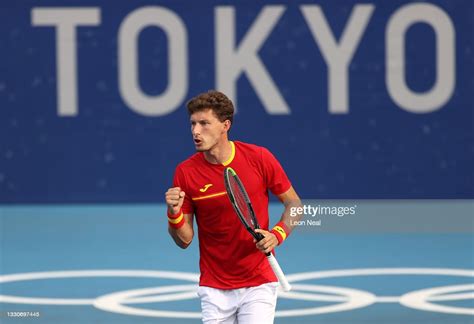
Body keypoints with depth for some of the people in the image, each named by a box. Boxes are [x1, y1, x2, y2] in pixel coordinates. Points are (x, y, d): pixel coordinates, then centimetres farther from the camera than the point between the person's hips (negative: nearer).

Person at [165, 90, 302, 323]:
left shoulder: (259, 158, -8)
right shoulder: (186, 172, -6)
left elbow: (294, 203, 3)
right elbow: (184, 240, -1)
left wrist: (277, 235, -14)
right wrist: (174, 214, -22)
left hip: (258, 284, -2)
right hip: (214, 289, 2)